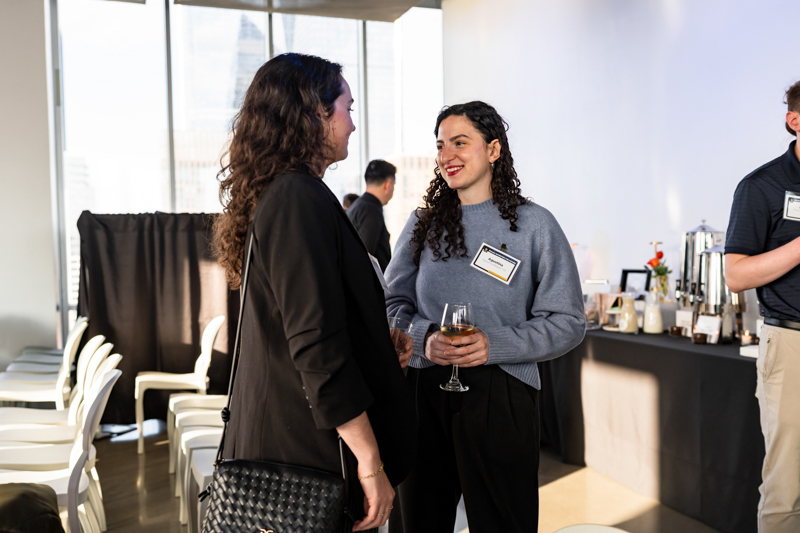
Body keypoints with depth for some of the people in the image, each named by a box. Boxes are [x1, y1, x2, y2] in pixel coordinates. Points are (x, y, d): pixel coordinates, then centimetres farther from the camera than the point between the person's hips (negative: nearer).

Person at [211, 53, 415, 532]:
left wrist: (380, 343, 19)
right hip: (310, 451, -10)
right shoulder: (300, 198, -19)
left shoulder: (272, 196, 12)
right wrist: (371, 462, -21)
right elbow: (317, 346, -25)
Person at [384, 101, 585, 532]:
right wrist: (424, 338, -12)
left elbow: (567, 322, -3)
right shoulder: (423, 224, 8)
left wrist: (494, 345, -17)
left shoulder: (534, 225, -2)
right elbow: (392, 306, 9)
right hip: (423, 394, 3)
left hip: (501, 397, -2)